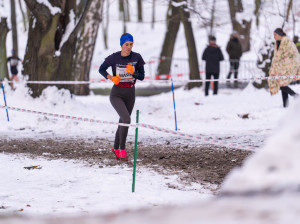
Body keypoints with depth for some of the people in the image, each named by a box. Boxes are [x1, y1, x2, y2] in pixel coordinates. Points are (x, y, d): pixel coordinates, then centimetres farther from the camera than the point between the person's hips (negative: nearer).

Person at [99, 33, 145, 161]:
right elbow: (101, 69, 1)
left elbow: (142, 77, -4)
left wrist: (132, 72, -24)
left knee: (123, 122, 15)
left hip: (130, 94, 4)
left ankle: (116, 148, 37)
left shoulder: (137, 57, -7)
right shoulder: (114, 58, -13)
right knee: (126, 119, -24)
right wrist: (110, 77, -17)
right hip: (116, 94, -4)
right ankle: (122, 149, -13)